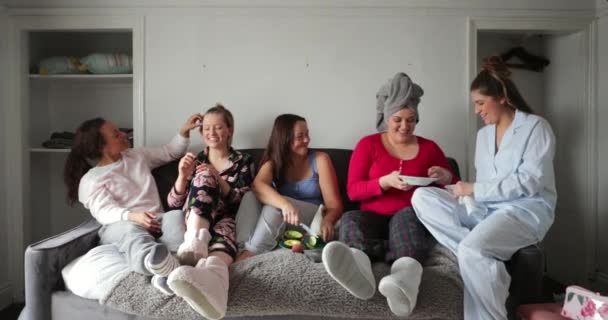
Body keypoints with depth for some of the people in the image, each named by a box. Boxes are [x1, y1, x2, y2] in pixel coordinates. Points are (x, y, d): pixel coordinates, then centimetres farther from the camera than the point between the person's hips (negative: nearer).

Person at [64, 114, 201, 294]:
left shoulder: (137, 156, 24)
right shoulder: (91, 179, 7)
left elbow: (170, 152, 33)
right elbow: (104, 211, -10)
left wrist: (184, 131, 16)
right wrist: (132, 216, -30)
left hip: (155, 221, 4)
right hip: (119, 225, -3)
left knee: (177, 217, -34)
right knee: (133, 231, -43)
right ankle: (170, 270, -70)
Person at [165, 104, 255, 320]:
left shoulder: (244, 161, 11)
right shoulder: (196, 161, 16)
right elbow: (173, 204, 9)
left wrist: (219, 181, -15)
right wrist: (183, 176, -10)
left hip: (227, 220, -1)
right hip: (196, 221, 2)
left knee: (224, 228, -40)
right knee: (204, 177, -27)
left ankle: (210, 273, -76)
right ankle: (196, 242, -53)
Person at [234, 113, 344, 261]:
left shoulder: (320, 159, -4)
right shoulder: (272, 162, 0)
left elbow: (334, 203, -11)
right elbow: (258, 186, -24)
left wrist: (328, 221, -35)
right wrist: (285, 204, -45)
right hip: (280, 224, 3)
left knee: (274, 206, -31)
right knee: (250, 196, -23)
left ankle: (249, 254, -33)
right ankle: (242, 248, -37)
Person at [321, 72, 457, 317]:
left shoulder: (429, 148, 14)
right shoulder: (368, 144, 9)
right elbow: (353, 190, 0)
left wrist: (446, 179, -5)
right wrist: (386, 182, -17)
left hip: (411, 216, 0)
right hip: (374, 216, 0)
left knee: (408, 215, -36)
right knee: (351, 220, -34)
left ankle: (403, 278, -67)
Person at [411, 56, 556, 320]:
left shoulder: (536, 126, -3)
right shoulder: (483, 134, 16)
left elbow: (529, 182, -14)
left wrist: (475, 189, -16)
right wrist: (465, 191, -6)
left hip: (526, 210, -7)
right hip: (486, 208, 7)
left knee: (471, 251, -35)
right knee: (423, 196, -16)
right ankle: (487, 262, -23)